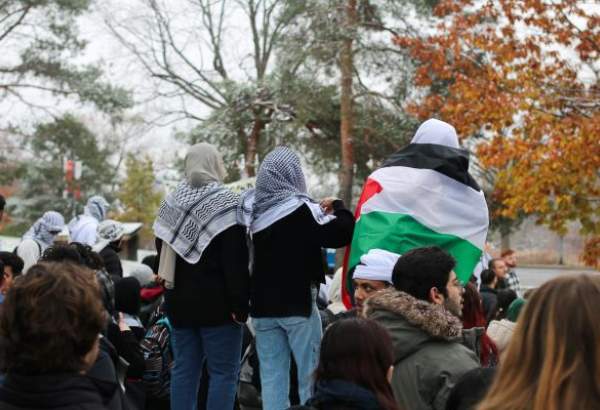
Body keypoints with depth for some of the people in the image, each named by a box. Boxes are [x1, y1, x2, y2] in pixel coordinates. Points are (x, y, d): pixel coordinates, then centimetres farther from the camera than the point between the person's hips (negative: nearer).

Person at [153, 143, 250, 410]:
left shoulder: (171, 203, 8)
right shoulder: (225, 203, -11)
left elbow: (162, 254, 17)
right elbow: (236, 262, -17)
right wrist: (240, 304, -15)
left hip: (179, 302, 6)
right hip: (217, 304, -6)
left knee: (184, 369, 11)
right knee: (224, 372, -1)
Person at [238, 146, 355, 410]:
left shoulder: (252, 208, 3)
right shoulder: (300, 210, -13)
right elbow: (342, 233, -17)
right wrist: (337, 207, 2)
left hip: (262, 303, 5)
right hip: (297, 302, -5)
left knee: (271, 373, 6)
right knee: (310, 371, 3)